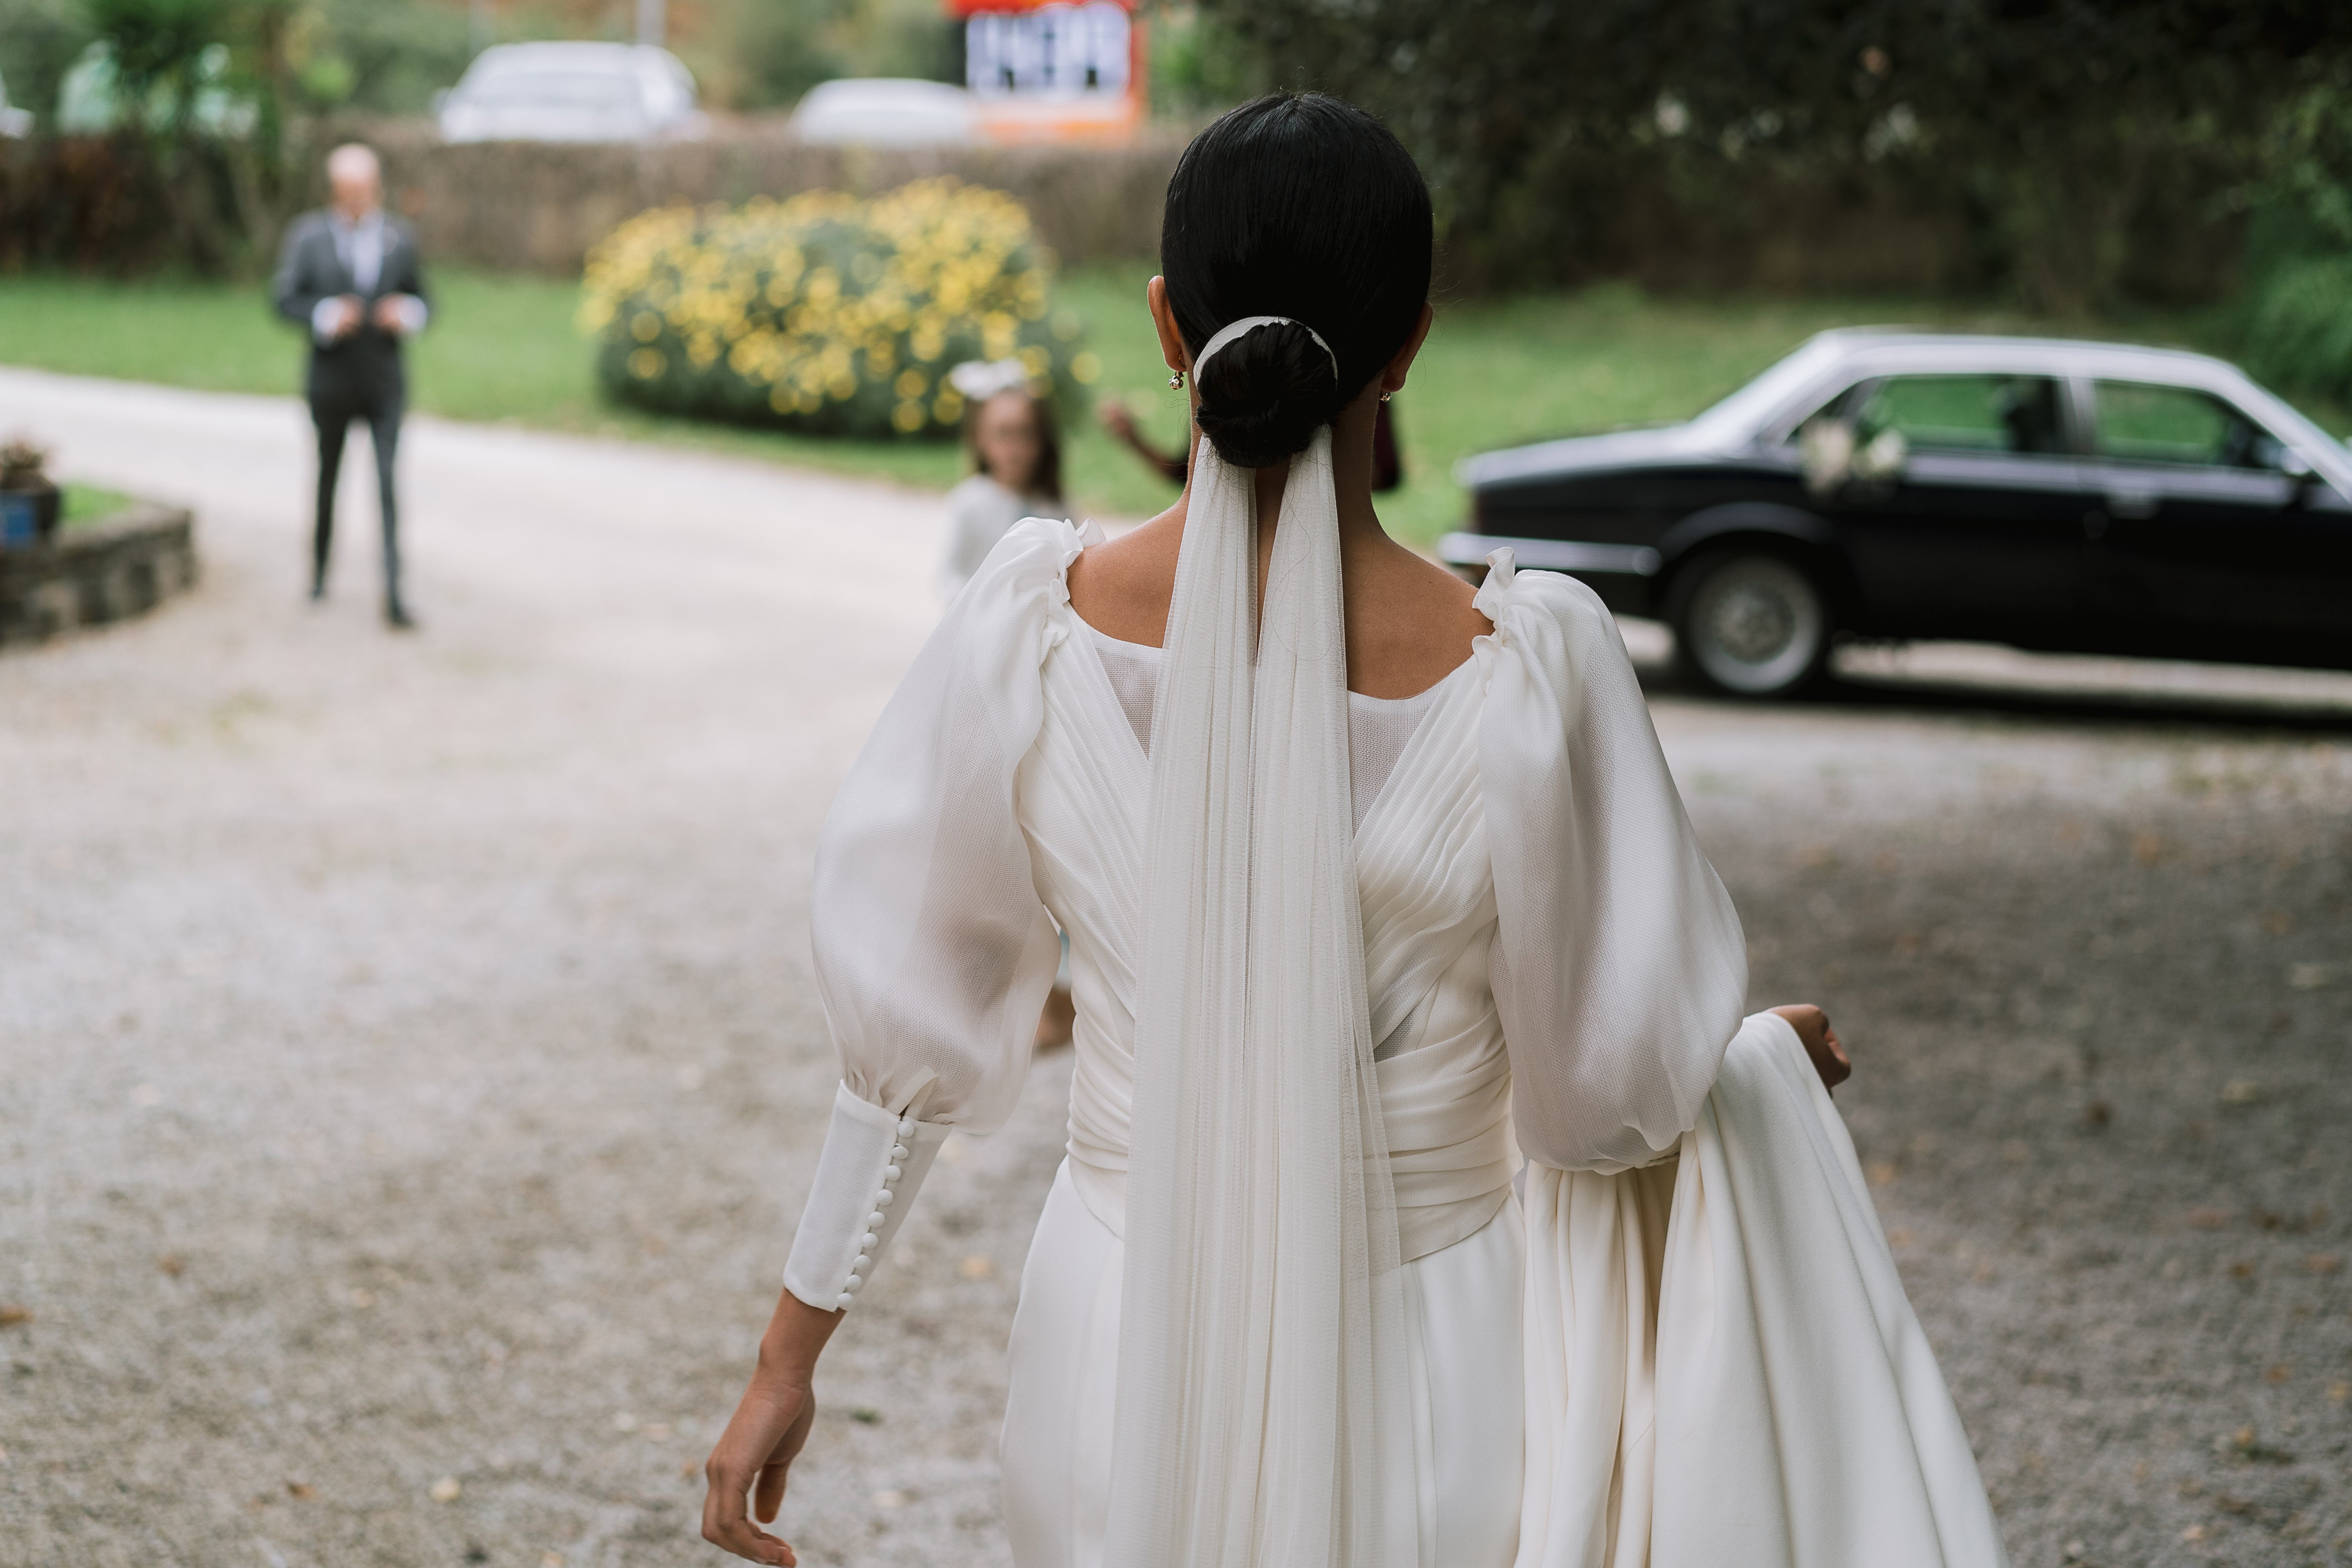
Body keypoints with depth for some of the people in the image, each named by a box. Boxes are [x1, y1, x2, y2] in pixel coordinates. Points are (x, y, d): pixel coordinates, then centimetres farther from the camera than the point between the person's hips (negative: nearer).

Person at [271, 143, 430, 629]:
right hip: (332, 382, 0)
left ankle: (393, 593, -17)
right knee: (328, 479, 15)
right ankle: (320, 567, 36)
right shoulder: (308, 235, -4)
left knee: (388, 484, -12)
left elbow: (422, 301, 9)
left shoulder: (399, 238, 1)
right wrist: (326, 317, -22)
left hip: (385, 383, 0)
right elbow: (285, 299, -5)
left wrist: (408, 315, -13)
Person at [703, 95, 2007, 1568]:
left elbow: (909, 1025, -4)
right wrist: (1777, 1052, 13)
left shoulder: (1032, 630, -14)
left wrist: (789, 1359, 8)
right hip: (1428, 1389, -3)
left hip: (1125, 1359, 4)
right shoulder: (1529, 670, -20)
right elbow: (1605, 1098, -9)